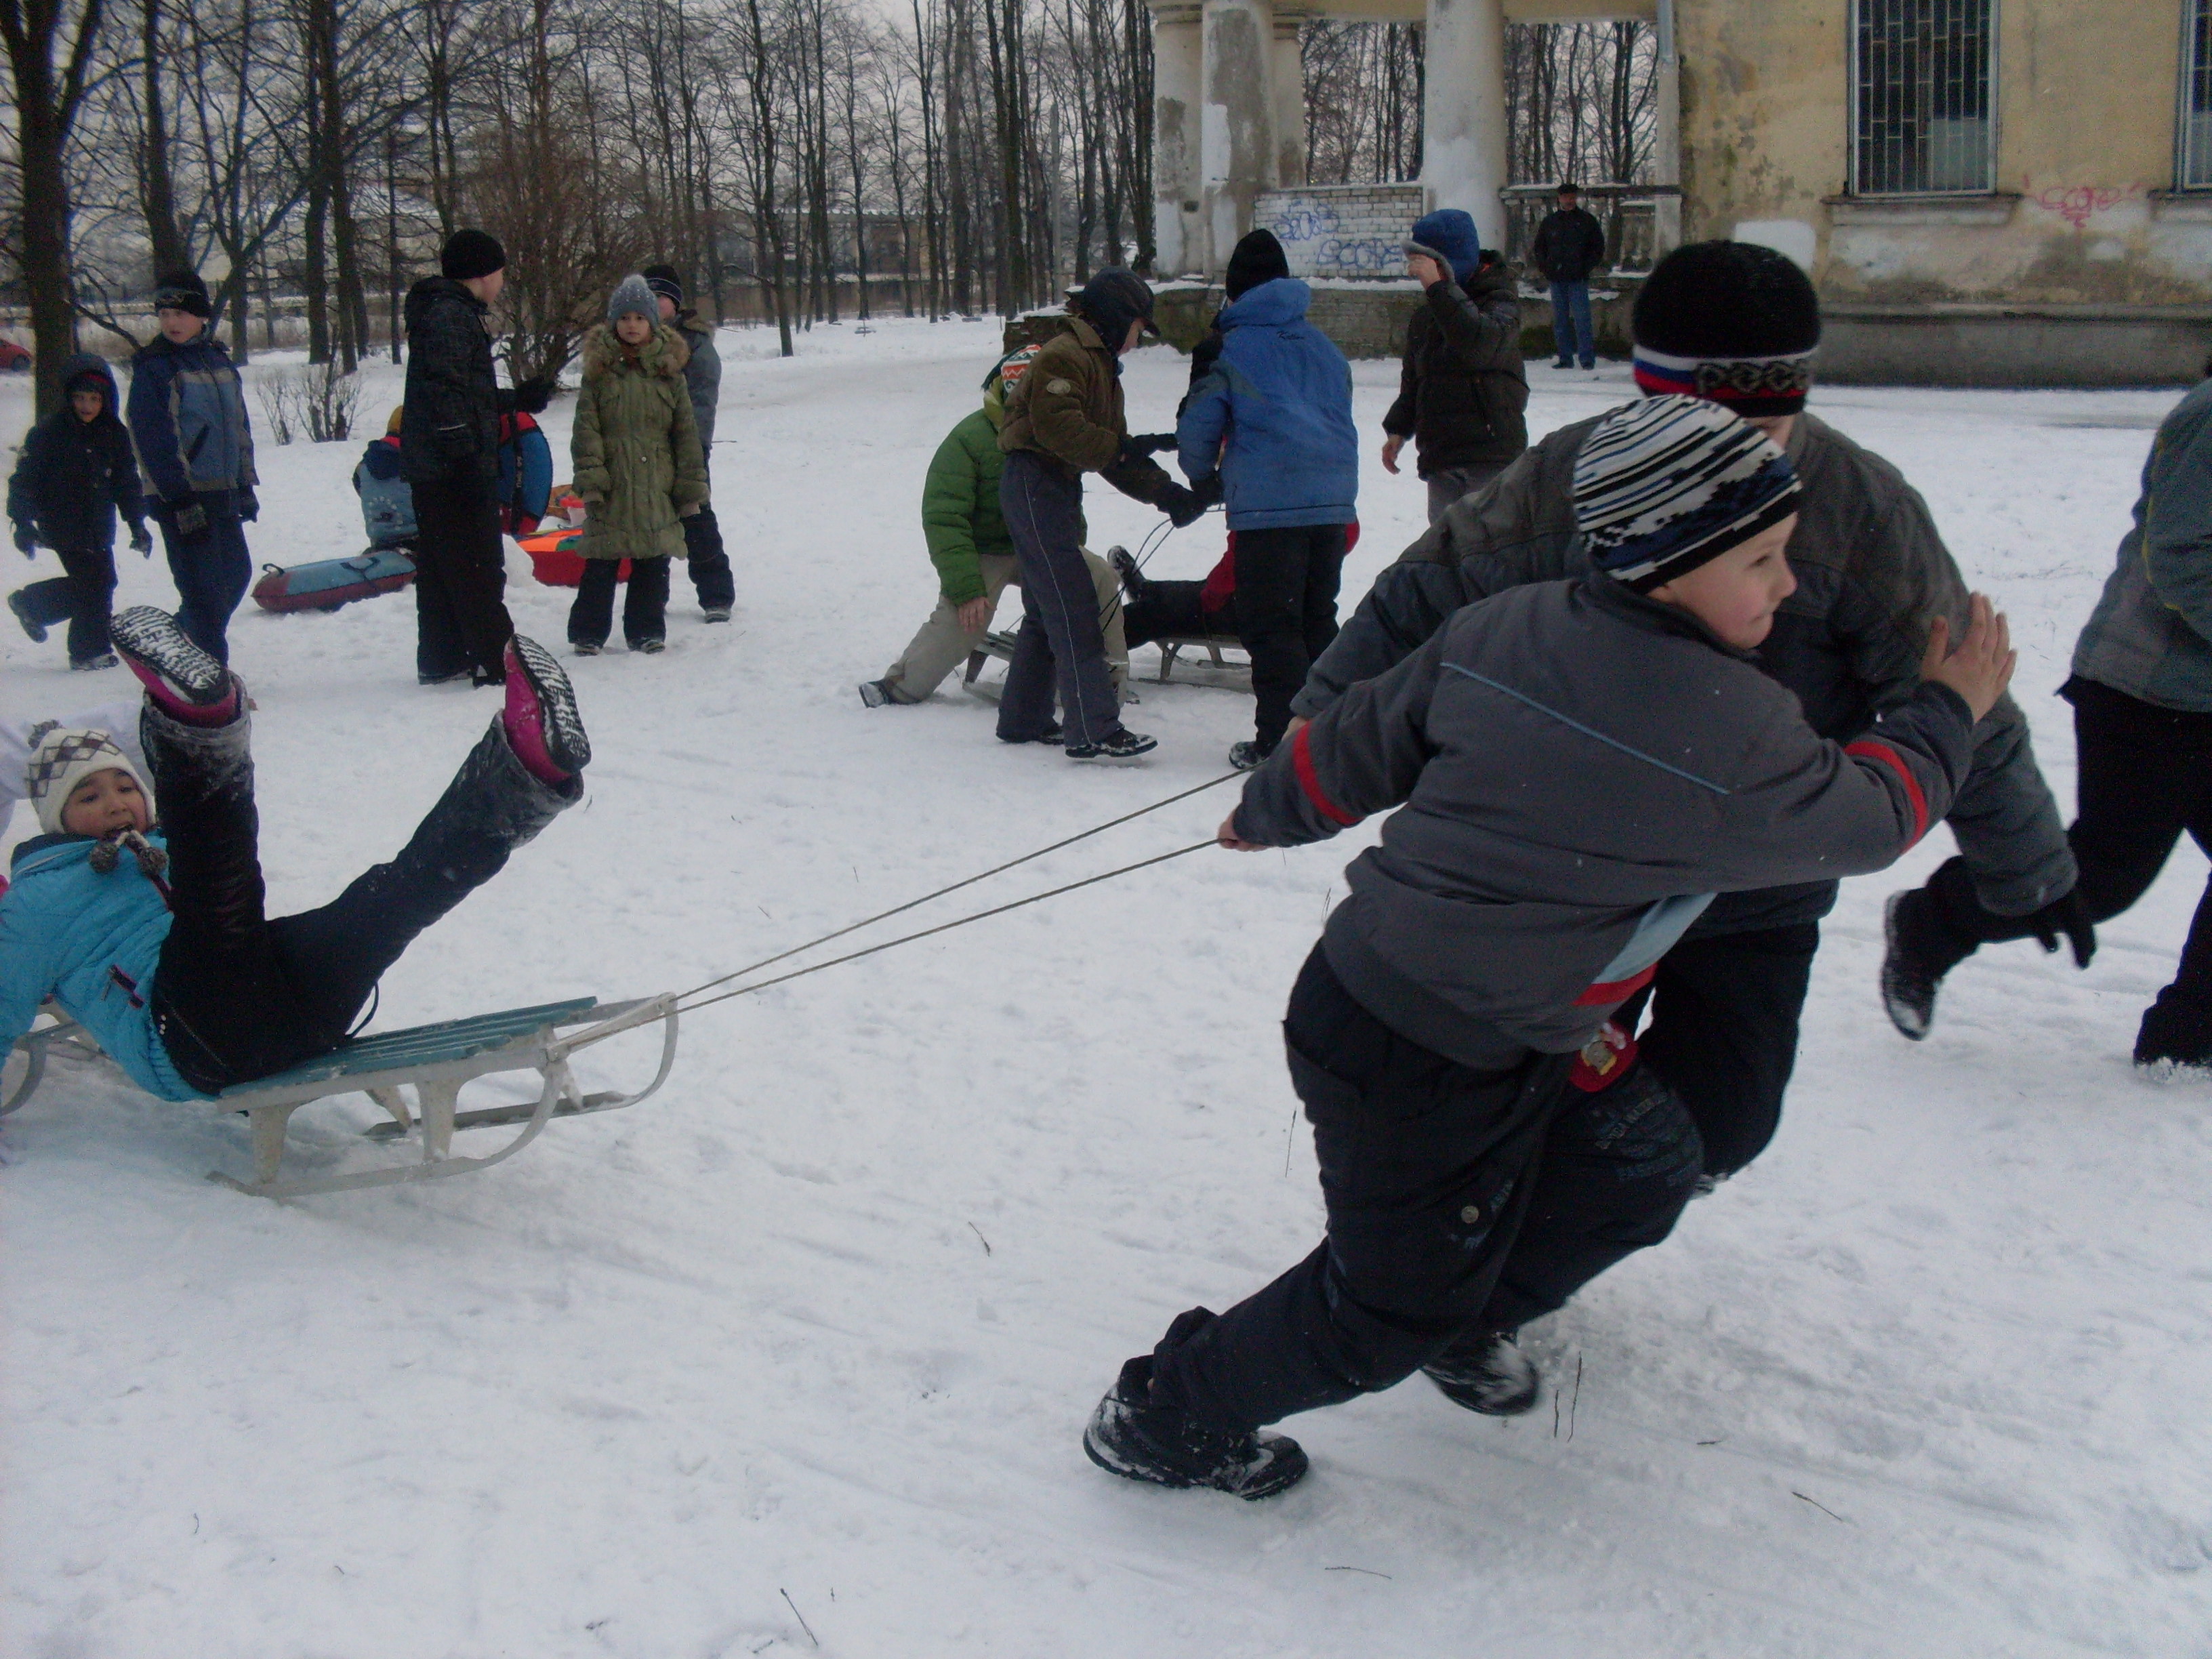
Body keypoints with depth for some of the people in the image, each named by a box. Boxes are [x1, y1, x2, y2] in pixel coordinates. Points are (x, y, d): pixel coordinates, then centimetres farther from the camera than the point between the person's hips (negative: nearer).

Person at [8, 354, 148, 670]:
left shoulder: (115, 434, 5)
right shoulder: (50, 432, -9)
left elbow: (127, 483, 13)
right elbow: (24, 478, -8)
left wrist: (137, 524, 9)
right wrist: (23, 522, -15)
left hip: (100, 527, 6)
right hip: (62, 523, -6)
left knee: (102, 582, 12)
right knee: (94, 584, -9)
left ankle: (29, 604, 30)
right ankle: (91, 651, 6)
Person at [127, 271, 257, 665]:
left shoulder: (218, 358, 12)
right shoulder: (152, 366, -8)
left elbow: (239, 426, 19)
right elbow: (153, 439, -13)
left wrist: (245, 484, 15)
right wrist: (180, 498, -19)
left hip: (222, 491, 7)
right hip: (182, 496, -7)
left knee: (237, 573, 15)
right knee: (202, 589, -7)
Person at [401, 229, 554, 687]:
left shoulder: (455, 312, 20)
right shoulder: (452, 315, -13)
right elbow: (447, 391, -22)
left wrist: (519, 399, 34)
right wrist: (466, 453, -26)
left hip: (431, 469, 11)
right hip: (456, 470, -11)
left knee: (441, 568, 14)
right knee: (478, 566, -7)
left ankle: (441, 660, 20)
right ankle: (496, 661, -5)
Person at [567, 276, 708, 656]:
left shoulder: (669, 370, 7)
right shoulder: (599, 369, 3)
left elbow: (686, 433, 8)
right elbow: (586, 429, -1)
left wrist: (691, 488, 4)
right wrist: (590, 479, -11)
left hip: (657, 487, 2)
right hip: (611, 487, -2)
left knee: (653, 566, 7)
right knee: (601, 565, 0)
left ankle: (647, 631, 19)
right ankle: (588, 634, 9)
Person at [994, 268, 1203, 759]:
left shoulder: (1101, 365, 21)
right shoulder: (1064, 356, -12)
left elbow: (1115, 454, 17)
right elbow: (1057, 427, -25)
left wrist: (1165, 493, 6)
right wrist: (1120, 448, -20)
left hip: (1058, 488, 11)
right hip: (1035, 484, -11)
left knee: (1046, 610, 16)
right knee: (1073, 611, -14)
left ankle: (1023, 718, 25)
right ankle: (1094, 731, -17)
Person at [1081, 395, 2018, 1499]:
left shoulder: (1503, 629, -4)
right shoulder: (1733, 735, -22)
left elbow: (1361, 743, 7)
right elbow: (1869, 817, -3)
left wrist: (1268, 812, 26)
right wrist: (1948, 711, 16)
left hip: (1365, 986, 8)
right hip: (1424, 1070, -8)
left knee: (1637, 1170, 19)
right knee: (1391, 1313, 12)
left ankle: (1467, 1323, 38)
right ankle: (1165, 1424, 27)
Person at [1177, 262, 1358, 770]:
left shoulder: (1232, 351, 2)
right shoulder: (1323, 347, 18)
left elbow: (1197, 429, 2)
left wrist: (1203, 480, 21)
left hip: (1268, 505, -6)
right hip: (1334, 500, 6)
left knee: (1270, 624, -2)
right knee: (1318, 618, 16)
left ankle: (1279, 740, -5)